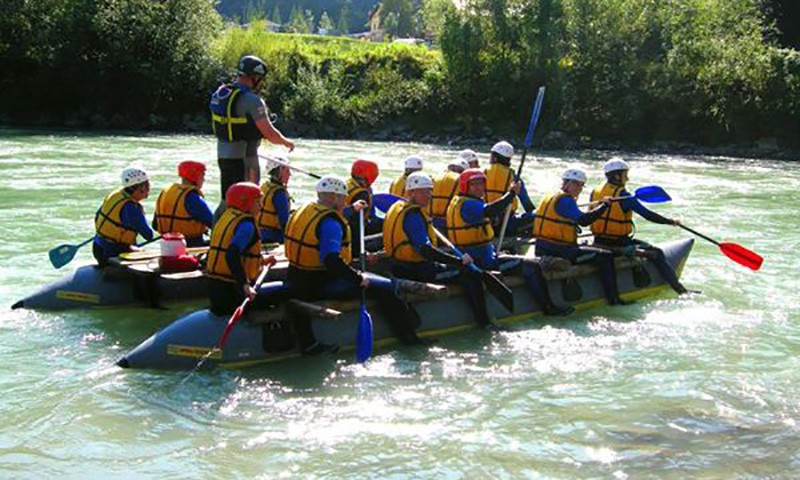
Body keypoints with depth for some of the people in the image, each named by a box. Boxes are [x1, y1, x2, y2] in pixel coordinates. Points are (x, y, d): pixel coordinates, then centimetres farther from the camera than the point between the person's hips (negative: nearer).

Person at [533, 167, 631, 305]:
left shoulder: (549, 197, 16)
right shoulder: (565, 200, -14)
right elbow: (583, 220, -26)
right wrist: (604, 205, -19)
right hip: (557, 251, -10)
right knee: (606, 256, -6)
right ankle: (613, 298, -4)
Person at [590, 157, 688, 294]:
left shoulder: (594, 193, 4)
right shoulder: (623, 195, -16)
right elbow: (647, 214, -15)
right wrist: (670, 222, -5)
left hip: (599, 243, 7)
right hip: (619, 244, -7)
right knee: (657, 254, 2)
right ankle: (680, 289, -2)